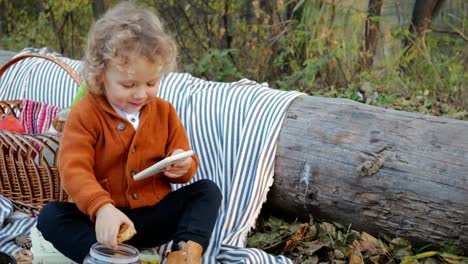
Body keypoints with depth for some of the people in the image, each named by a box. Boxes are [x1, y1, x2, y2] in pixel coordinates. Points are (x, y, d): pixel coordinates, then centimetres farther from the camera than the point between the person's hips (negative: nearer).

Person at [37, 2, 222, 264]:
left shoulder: (165, 111, 4)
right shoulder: (85, 114, -9)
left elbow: (186, 161, 12)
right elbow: (74, 170, -22)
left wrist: (183, 167, -16)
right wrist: (102, 208, -42)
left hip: (156, 216, 3)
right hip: (106, 218, -3)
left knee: (208, 190, -13)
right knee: (50, 216, -26)